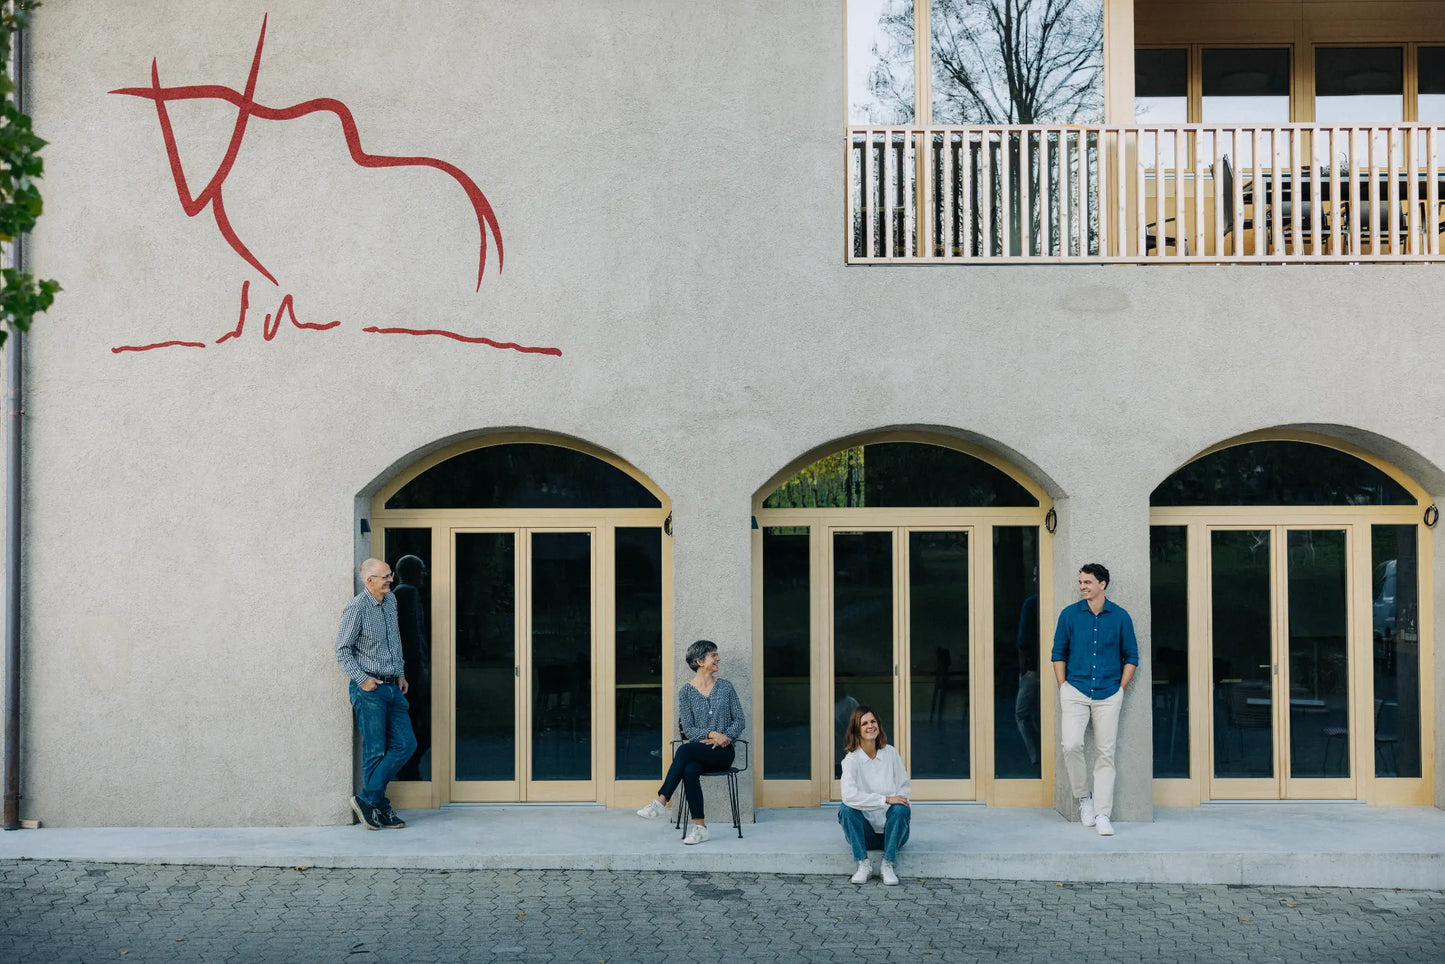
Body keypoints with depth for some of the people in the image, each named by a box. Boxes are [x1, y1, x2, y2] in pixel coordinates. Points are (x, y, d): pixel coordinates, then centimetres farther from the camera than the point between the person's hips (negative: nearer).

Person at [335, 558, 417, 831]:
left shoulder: (391, 601, 10)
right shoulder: (356, 608, -13)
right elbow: (342, 651, -10)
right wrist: (362, 679, -16)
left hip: (393, 686, 8)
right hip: (369, 689, -8)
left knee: (405, 744, 4)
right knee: (375, 751, -2)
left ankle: (368, 799, 10)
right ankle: (378, 806, 9)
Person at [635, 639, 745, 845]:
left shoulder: (725, 687, 9)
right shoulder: (686, 692, 5)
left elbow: (739, 719, 8)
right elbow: (688, 729, 0)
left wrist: (725, 737, -9)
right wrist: (711, 734, -17)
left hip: (722, 752, -1)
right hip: (698, 752, 1)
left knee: (684, 751, -33)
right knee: (689, 770, -36)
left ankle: (661, 802, -33)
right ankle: (699, 827, -33)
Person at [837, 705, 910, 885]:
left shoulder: (891, 753, 3)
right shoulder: (851, 759, -8)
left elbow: (905, 786, 9)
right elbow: (849, 795, -24)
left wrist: (900, 801, -14)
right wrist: (886, 799, -28)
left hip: (891, 829, 2)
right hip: (866, 833, -1)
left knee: (900, 809, -29)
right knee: (846, 809, -29)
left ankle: (888, 864, -23)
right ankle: (863, 864, -23)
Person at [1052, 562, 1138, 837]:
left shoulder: (1120, 616, 3)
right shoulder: (1070, 614, 3)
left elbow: (1131, 657, 10)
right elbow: (1059, 653, 10)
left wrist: (1120, 689, 4)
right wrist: (1063, 688, 3)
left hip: (1108, 695, 0)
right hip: (1075, 692, 0)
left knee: (1105, 754, 0)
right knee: (1071, 745, -17)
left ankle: (1102, 814, 6)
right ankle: (1083, 797, 6)